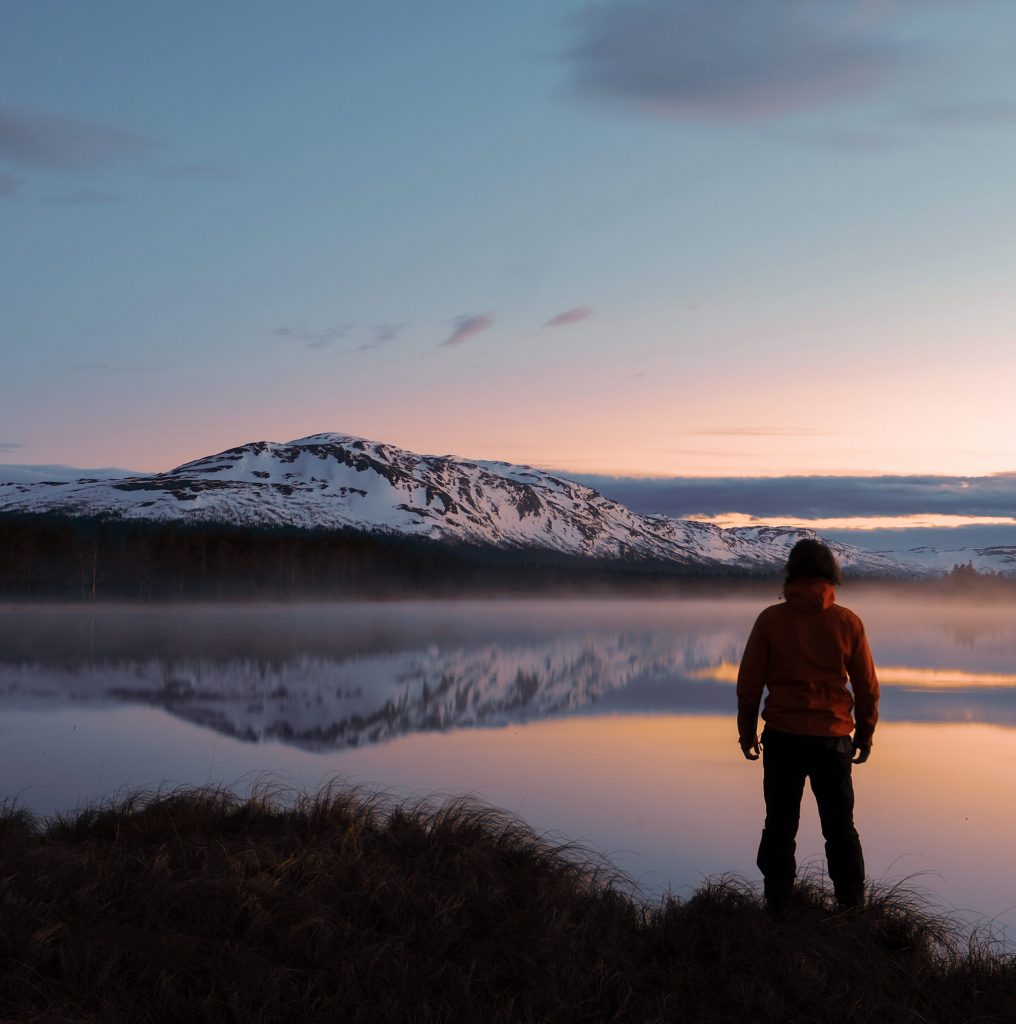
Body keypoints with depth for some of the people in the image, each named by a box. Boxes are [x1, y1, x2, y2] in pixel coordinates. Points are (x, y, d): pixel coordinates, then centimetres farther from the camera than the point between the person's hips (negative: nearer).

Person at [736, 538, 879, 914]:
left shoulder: (771, 620, -5)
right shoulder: (847, 622, -3)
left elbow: (749, 682, -1)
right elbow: (867, 686, 3)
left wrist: (747, 732, 10)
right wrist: (865, 734, 15)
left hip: (782, 738, -1)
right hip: (833, 739, 1)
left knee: (780, 826, 9)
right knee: (840, 827, 12)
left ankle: (778, 908, 12)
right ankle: (852, 907, 14)